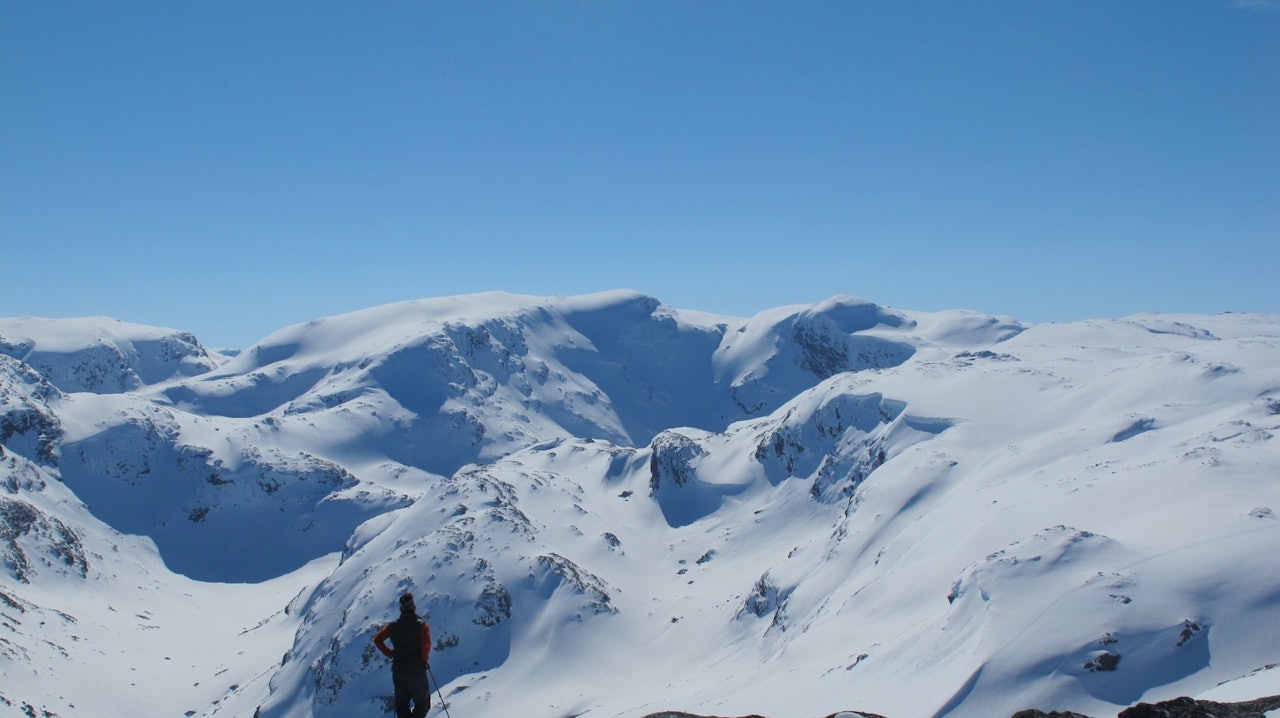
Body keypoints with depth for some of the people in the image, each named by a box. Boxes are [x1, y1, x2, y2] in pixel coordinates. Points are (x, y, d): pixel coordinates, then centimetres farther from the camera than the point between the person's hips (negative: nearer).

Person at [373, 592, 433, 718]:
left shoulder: (393, 626, 1)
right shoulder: (421, 625, -10)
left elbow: (377, 640, 0)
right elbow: (426, 645, -22)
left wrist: (391, 654, 5)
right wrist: (423, 660, -4)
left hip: (398, 670, 4)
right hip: (417, 670, -4)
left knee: (402, 704, 16)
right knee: (423, 703, 9)